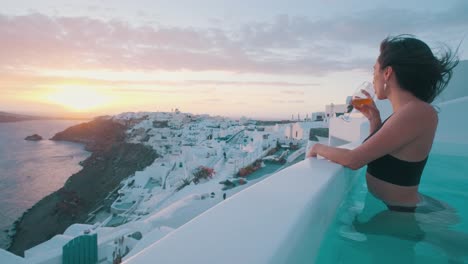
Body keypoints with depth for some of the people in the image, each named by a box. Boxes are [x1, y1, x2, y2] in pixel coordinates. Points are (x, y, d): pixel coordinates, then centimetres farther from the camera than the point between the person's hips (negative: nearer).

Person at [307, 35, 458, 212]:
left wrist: (318, 148, -9)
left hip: (398, 213, -8)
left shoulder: (418, 112, -25)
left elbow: (353, 160, -26)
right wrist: (374, 118, 7)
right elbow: (376, 156, 16)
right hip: (392, 207, 8)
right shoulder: (408, 111, 4)